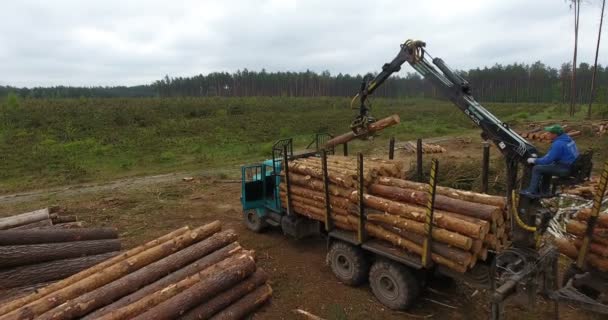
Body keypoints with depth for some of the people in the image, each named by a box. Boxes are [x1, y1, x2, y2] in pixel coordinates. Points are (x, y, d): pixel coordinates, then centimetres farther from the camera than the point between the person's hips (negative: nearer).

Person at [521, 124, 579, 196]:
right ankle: (544, 191, 31)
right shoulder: (567, 138, 8)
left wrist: (534, 160, -6)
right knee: (546, 167, 27)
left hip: (564, 169, -10)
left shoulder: (558, 144, -22)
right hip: (572, 166, 10)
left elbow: (548, 160, -20)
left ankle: (532, 191, 1)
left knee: (537, 169, -6)